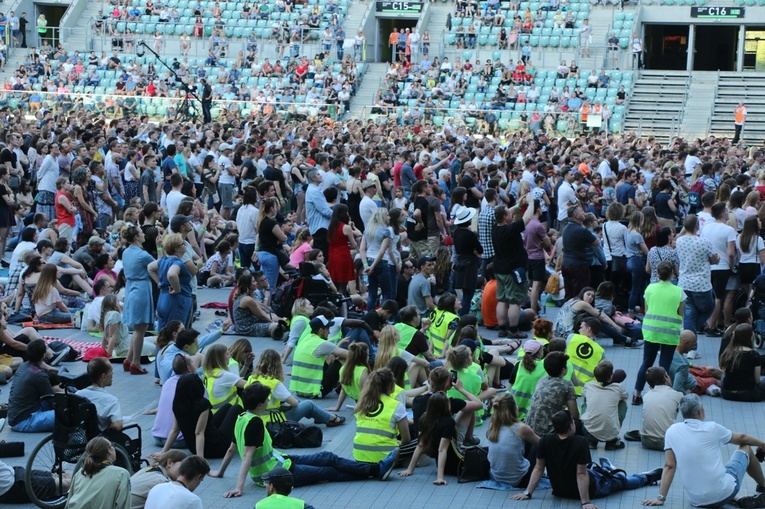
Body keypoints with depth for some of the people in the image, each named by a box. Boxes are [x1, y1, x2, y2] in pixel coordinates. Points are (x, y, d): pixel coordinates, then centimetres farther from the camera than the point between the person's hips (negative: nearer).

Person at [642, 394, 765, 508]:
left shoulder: (672, 431, -2)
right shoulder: (711, 428, -7)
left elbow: (669, 466, -4)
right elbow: (742, 438, 11)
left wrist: (661, 498, -1)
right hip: (722, 495, -3)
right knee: (745, 448, 21)